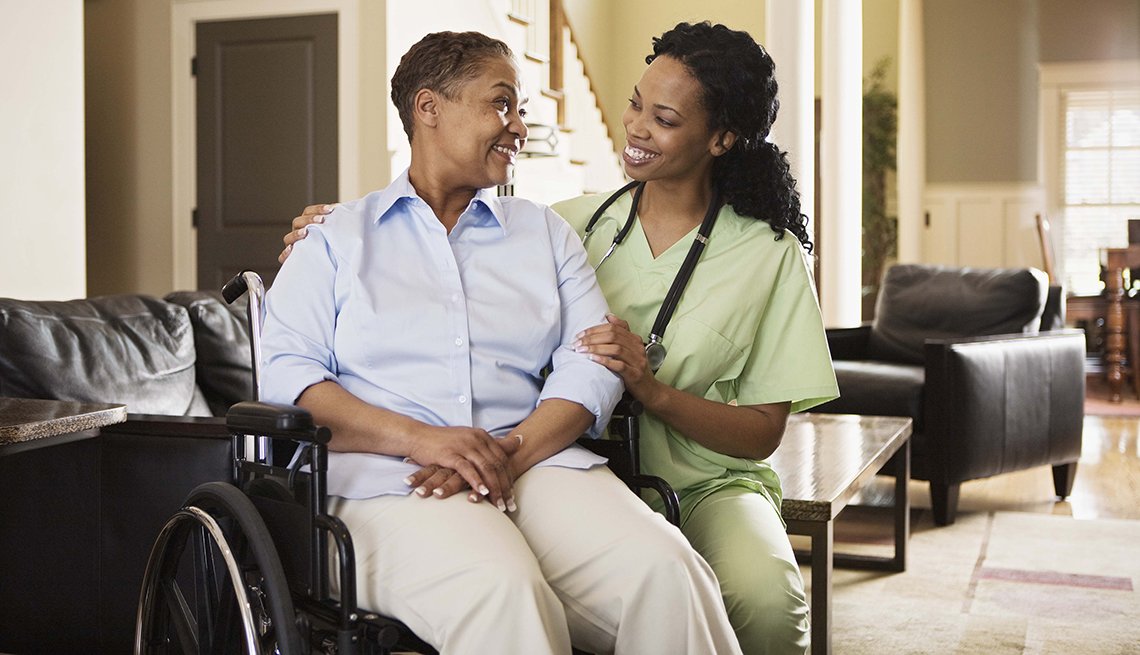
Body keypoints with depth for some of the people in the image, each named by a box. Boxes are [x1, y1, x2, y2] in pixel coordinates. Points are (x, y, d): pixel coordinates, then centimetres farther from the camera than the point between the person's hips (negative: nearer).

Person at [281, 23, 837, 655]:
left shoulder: (769, 254, 2)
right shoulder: (575, 223, 8)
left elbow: (762, 434, -1)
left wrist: (652, 389, -18)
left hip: (706, 484, -1)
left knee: (766, 598, -34)